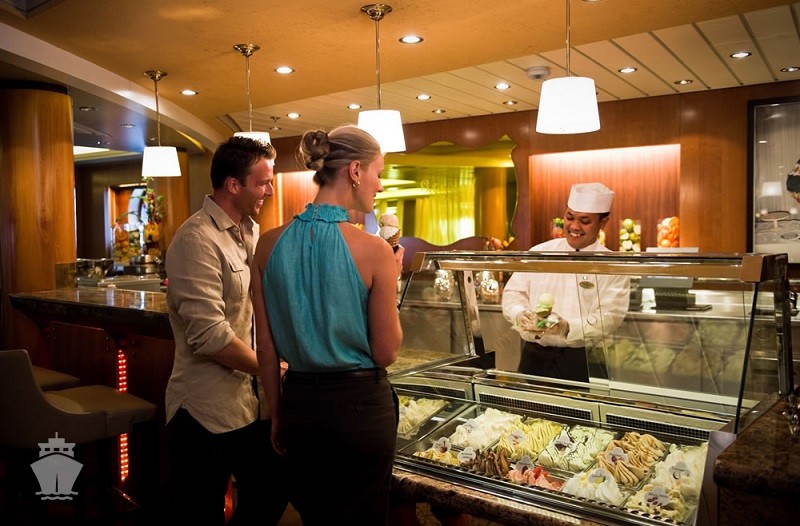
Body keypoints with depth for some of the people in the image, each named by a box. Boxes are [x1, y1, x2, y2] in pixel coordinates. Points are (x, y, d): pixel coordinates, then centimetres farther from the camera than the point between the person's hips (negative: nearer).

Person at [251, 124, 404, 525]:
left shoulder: (270, 243, -5)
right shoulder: (372, 249, -18)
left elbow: (266, 346, 1)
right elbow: (385, 353, -11)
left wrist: (277, 414, 12)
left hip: (300, 402, 4)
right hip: (360, 405, -4)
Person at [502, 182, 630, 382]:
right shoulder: (539, 253, 8)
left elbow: (610, 316, -9)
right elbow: (513, 292, 6)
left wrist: (567, 328, -25)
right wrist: (522, 316, -16)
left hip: (583, 363, -2)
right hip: (533, 358, 2)